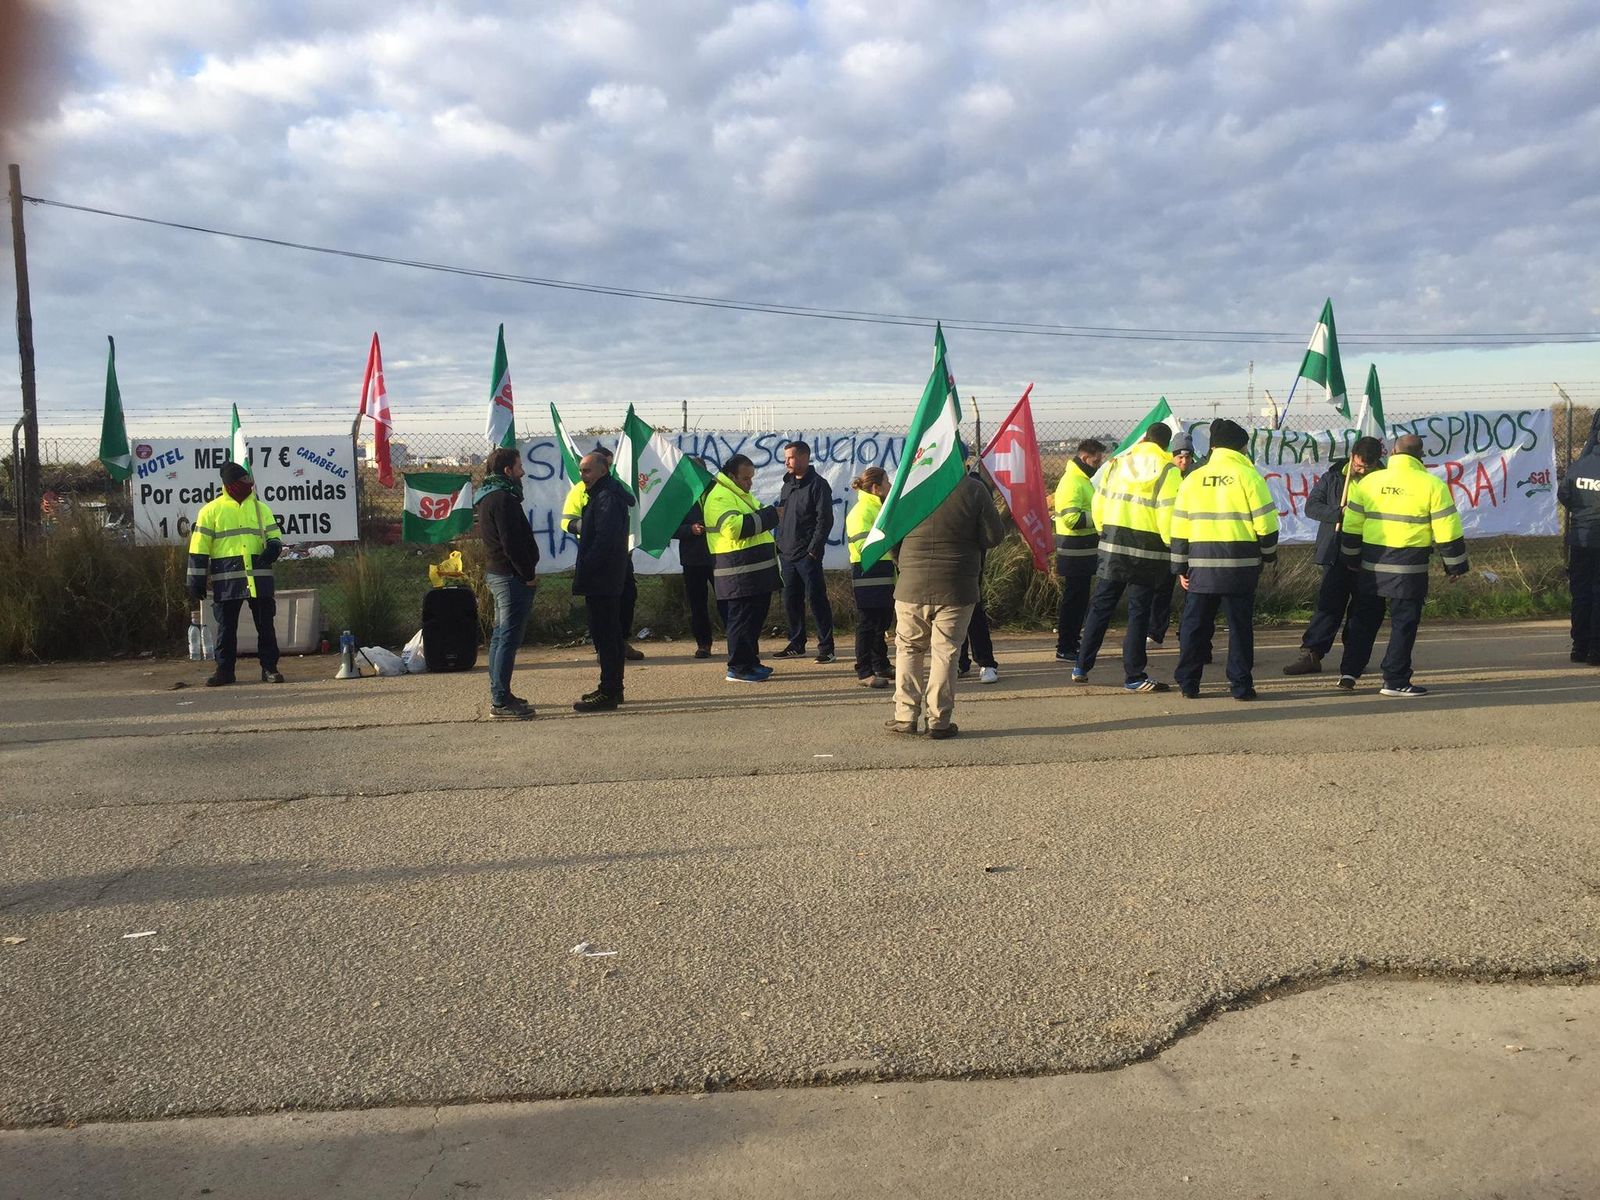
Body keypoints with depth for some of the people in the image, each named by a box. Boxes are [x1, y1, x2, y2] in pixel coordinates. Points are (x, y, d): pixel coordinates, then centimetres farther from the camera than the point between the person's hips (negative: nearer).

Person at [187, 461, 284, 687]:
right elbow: (199, 548, 3)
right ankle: (224, 670, 14)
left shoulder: (260, 508, 12)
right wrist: (197, 580, -3)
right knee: (226, 626, 4)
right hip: (226, 578, -2)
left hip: (259, 576, 2)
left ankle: (269, 668, 9)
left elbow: (274, 534, 16)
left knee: (265, 625, 2)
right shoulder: (211, 510, 3)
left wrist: (274, 546, -10)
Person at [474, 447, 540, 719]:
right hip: (511, 576, -11)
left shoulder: (488, 497, 16)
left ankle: (498, 694, 23)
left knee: (500, 636, 16)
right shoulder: (503, 499, -17)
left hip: (496, 573, 11)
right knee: (509, 638, -9)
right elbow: (512, 543, -22)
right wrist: (528, 574, -15)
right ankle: (501, 701, -8)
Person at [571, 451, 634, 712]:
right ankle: (613, 689, 23)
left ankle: (608, 693, -6)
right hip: (609, 579, 11)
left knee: (604, 635, -8)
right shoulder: (602, 495, 18)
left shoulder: (608, 498, -15)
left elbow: (604, 540, -24)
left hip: (602, 580, -11)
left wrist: (583, 570, -20)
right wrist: (583, 568, 14)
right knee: (611, 634, 15)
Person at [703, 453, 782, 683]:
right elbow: (734, 526, -27)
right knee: (741, 620, -7)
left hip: (756, 571, 10)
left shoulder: (741, 495, 21)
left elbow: (755, 521, 33)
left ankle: (751, 662, 24)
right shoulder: (720, 497, -13)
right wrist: (771, 515, -21)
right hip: (738, 574, -10)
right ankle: (738, 668, -2)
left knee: (754, 618, 15)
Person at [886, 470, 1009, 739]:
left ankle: (905, 716, 11)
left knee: (908, 648, 13)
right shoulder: (974, 489, -6)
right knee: (945, 651, 5)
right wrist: (1006, 522, 19)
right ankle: (939, 721, 6)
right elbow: (994, 536, -5)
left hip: (912, 586, 1)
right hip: (956, 589, -1)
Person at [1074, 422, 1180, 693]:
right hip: (1146, 550, -4)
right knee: (1139, 612, 3)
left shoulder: (1117, 463, 8)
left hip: (1112, 544, 4)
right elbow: (1168, 513, -12)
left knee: (1101, 606, 13)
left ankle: (1082, 667, 18)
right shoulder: (1166, 470, -5)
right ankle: (1134, 677, 6)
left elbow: (1098, 503, 9)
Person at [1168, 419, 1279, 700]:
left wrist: (1181, 566, 12)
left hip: (1201, 564, 3)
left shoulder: (1193, 479, 7)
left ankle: (1188, 683, 11)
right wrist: (1268, 554, 11)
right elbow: (1266, 522, -5)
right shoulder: (1248, 476, -4)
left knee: (1195, 624, 9)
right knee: (1240, 625, 5)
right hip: (1241, 566, -2)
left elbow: (1179, 527, 7)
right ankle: (1241, 685, 7)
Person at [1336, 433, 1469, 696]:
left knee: (1364, 618, 15)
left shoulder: (1369, 481, 5)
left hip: (1372, 564, 4)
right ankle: (1395, 681, 4)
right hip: (1409, 568, -4)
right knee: (1404, 623, 3)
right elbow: (1447, 531, -4)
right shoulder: (1432, 485, -4)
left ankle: (1349, 672, 14)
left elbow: (1351, 526, 9)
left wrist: (1352, 559, 21)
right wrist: (1455, 565, 6)